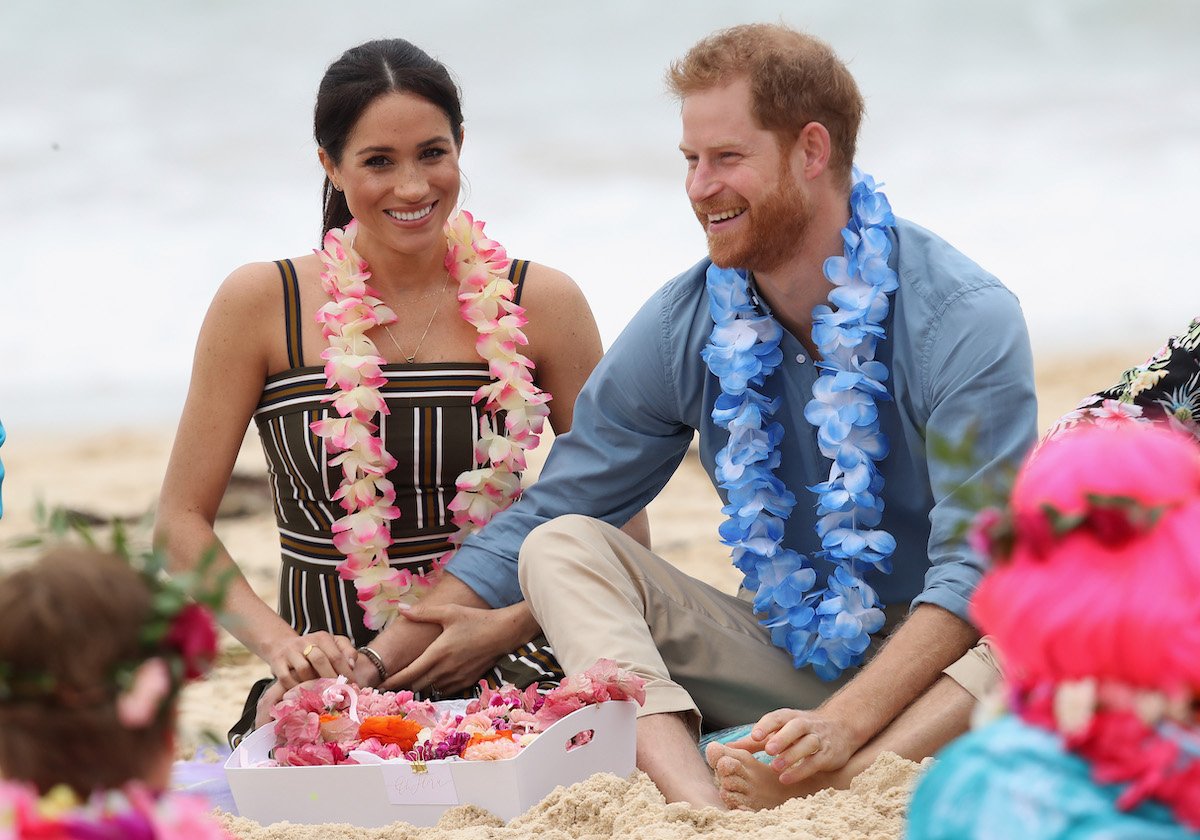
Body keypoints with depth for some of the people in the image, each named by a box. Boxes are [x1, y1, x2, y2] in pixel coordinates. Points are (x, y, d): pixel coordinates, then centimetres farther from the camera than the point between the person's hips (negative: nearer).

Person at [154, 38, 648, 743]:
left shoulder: (540, 304, 3)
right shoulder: (262, 305, 1)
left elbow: (624, 526, 6)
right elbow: (182, 521, 3)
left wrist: (506, 628, -11)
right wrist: (279, 644, -14)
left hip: (501, 683, 0)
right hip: (327, 681, 0)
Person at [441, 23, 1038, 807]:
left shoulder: (964, 321, -14)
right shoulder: (684, 327, 0)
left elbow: (979, 566, -21)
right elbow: (545, 517, 6)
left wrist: (848, 721, -35)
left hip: (937, 668, -4)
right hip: (784, 651, 5)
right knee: (562, 547, -14)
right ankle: (699, 805, -40)